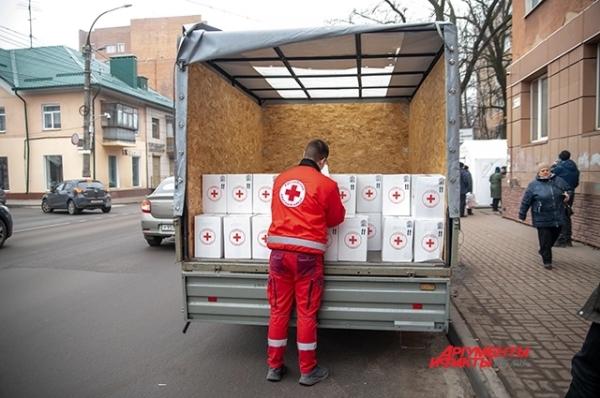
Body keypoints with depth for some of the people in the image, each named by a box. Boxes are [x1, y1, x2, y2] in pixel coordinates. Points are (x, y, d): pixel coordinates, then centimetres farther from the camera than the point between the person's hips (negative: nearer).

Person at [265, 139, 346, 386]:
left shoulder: (280, 179, 9)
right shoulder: (326, 184, -4)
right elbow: (337, 218, 9)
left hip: (279, 251, 4)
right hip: (306, 254, -4)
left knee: (279, 310, 13)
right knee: (306, 312, 7)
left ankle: (274, 367, 24)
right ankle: (308, 371, 19)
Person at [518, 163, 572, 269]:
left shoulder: (558, 180, 4)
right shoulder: (533, 185, -6)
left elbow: (568, 189, 19)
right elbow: (526, 201, -2)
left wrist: (567, 194, -4)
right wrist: (522, 215, 0)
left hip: (558, 217, 4)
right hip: (542, 219, -4)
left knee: (554, 237, 16)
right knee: (545, 240, -2)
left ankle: (543, 251, 40)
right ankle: (547, 260, 9)